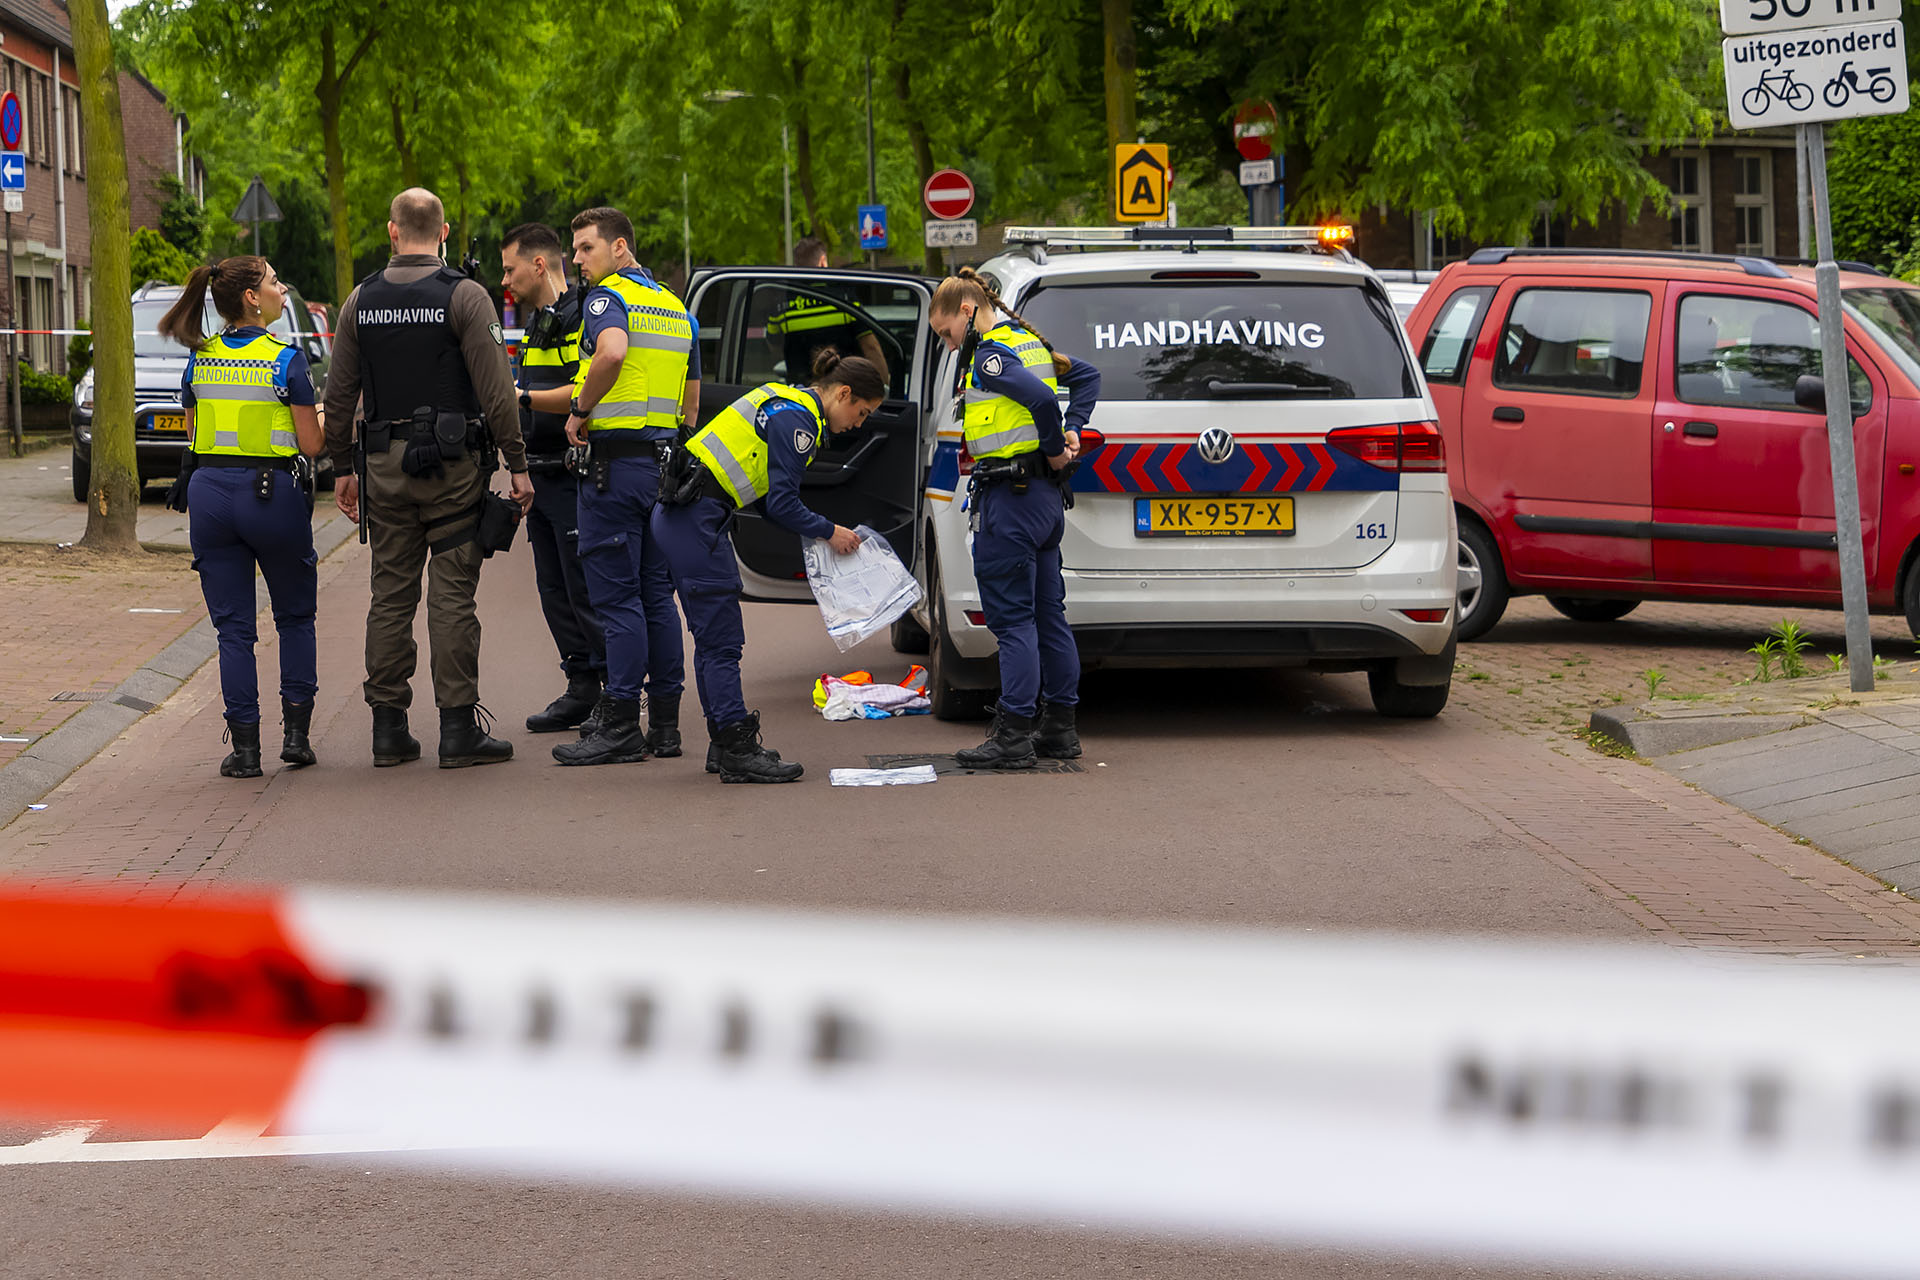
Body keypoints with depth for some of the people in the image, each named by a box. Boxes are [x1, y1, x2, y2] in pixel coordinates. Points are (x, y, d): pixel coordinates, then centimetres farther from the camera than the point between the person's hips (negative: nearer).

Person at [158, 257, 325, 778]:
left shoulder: (200, 358, 5)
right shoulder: (285, 358, -10)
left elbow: (194, 435, 13)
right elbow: (311, 444, -8)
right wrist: (330, 417, 12)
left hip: (209, 492, 3)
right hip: (273, 494, -3)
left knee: (233, 627, 7)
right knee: (295, 617, 16)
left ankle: (245, 746, 3)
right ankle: (295, 733, 11)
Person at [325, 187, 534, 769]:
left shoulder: (360, 301, 6)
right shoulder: (464, 296, -6)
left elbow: (339, 395, 8)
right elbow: (496, 390, -10)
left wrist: (343, 468, 16)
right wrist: (517, 464, -5)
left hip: (385, 464, 4)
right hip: (453, 463, -4)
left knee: (390, 595, 9)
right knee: (452, 595, -3)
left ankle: (388, 727, 10)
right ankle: (459, 728, -3)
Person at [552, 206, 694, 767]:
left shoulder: (607, 297, -8)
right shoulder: (676, 309, 18)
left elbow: (612, 352, -30)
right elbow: (692, 400, 21)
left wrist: (580, 410, -17)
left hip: (617, 461, -8)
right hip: (665, 459, 8)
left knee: (617, 596, -6)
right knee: (656, 594, 11)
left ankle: (620, 728, -6)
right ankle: (665, 724, 11)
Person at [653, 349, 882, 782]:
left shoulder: (789, 405, 18)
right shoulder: (797, 420, -13)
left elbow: (771, 500, 19)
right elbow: (781, 506, -16)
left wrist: (818, 531, 9)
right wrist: (830, 532, -2)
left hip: (679, 515, 11)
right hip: (696, 518, -11)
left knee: (713, 639, 13)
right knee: (722, 640, -8)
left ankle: (725, 745, 18)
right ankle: (738, 752, -6)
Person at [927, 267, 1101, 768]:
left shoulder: (990, 355, -15)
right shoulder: (1030, 342, 14)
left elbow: (1041, 397, -30)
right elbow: (1087, 375, 26)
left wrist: (1054, 447, -15)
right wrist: (1072, 431, 14)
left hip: (1010, 501, -10)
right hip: (1045, 496, 10)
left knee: (1011, 618, -6)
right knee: (1048, 614, 13)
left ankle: (1014, 735, -5)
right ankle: (1060, 727, 18)